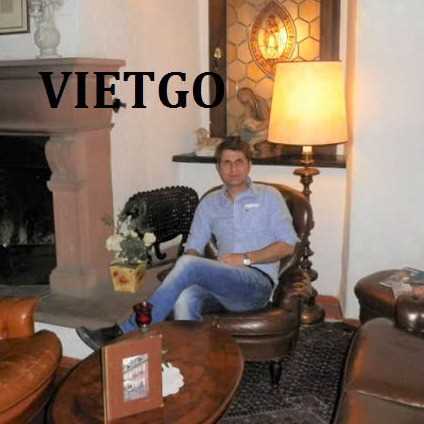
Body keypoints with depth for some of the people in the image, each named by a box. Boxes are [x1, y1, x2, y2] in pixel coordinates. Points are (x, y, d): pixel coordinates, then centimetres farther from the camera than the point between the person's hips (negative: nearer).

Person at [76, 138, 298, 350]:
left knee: (188, 264, -29)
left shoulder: (268, 196, 9)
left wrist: (246, 258, -9)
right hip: (224, 283, 4)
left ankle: (127, 333, -25)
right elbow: (193, 247, 15)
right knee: (186, 297, -35)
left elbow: (287, 244, 2)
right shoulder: (209, 203, 19)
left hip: (258, 282, -3)